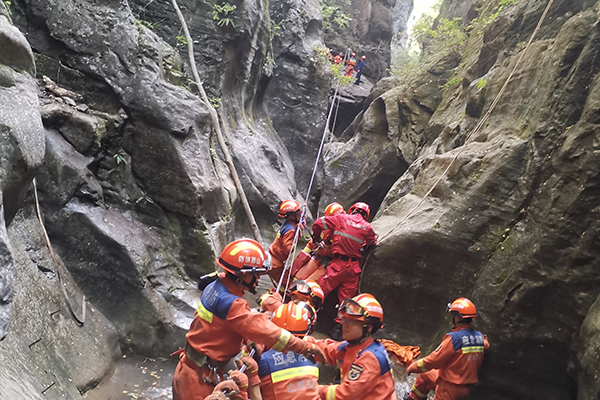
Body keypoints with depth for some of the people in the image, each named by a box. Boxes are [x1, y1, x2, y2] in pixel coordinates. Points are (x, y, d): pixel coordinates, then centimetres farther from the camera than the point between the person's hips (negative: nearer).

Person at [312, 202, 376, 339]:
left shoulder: (342, 218, -1)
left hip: (338, 263, -3)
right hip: (354, 267, 3)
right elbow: (371, 242, 23)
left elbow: (319, 223, -3)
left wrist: (315, 236, 15)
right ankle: (338, 327, 13)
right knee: (346, 297, 10)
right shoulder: (367, 227, 6)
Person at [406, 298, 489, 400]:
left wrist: (413, 367, -8)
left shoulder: (454, 338, -25)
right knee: (424, 377, 23)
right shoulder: (480, 337, -5)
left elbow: (434, 360, -20)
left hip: (450, 387, -8)